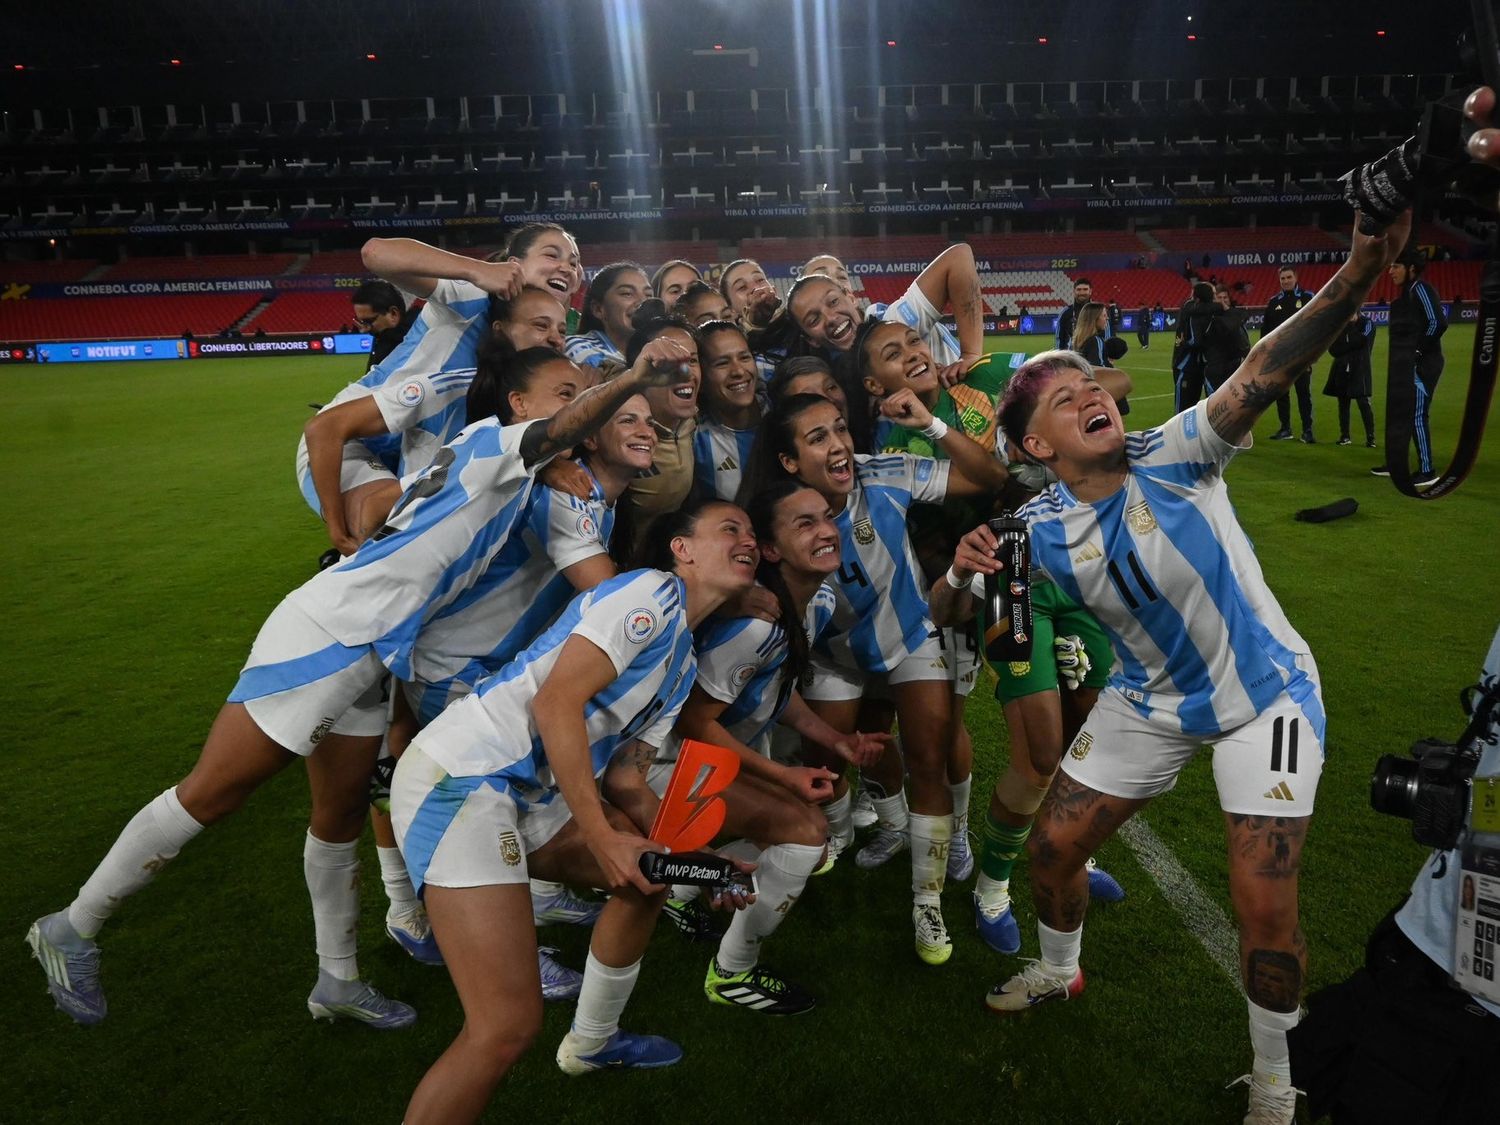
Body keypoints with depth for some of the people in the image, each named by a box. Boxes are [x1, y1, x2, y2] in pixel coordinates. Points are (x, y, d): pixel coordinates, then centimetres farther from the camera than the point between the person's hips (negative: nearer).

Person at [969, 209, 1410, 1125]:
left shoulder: (1175, 457, -21)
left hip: (1263, 690, -3)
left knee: (1265, 905, -8)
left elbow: (1263, 373, -37)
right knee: (1055, 843, 9)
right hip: (1151, 700, 4)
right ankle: (1060, 971, 43)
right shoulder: (1041, 531, -12)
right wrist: (964, 574, -28)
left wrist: (1359, 272, -51)